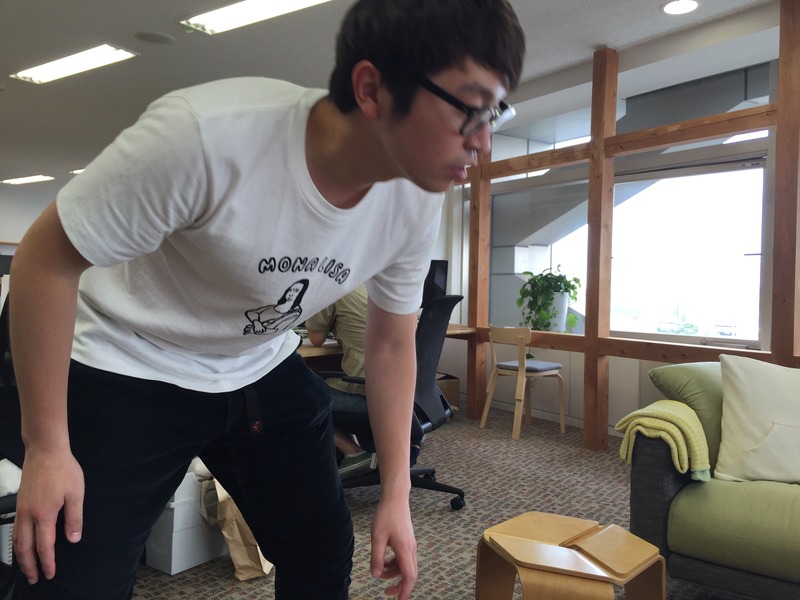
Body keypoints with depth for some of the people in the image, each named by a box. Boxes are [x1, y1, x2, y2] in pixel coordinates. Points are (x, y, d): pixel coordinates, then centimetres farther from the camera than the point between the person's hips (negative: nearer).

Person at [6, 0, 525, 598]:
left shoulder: (419, 201, -17)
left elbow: (392, 342, -2)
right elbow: (46, 258, -21)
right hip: (128, 370, -4)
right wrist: (46, 447, -15)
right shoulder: (206, 134, -35)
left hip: (264, 370, 5)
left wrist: (396, 496, 0)